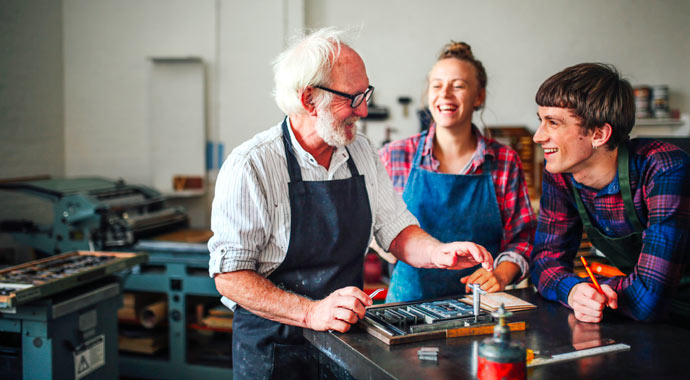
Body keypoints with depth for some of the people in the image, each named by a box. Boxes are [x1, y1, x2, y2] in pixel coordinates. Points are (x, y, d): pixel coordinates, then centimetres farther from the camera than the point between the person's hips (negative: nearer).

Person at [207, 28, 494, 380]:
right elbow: (230, 275, -17)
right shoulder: (250, 166, -14)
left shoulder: (361, 152, 5)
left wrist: (438, 253, -12)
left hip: (347, 337, 4)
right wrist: (310, 312, -28)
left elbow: (396, 229, 8)